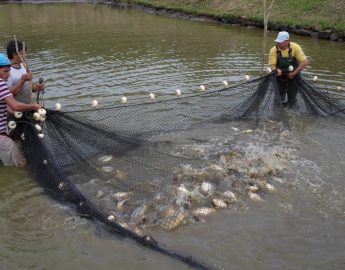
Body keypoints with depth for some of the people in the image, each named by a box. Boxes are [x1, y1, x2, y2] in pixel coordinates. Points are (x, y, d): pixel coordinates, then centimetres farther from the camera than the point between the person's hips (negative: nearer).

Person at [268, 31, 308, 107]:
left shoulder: (295, 47, -16)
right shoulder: (274, 50, -14)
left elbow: (304, 62, -16)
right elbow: (272, 65, -15)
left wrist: (294, 73, -21)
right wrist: (276, 70, -38)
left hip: (293, 77, -1)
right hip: (280, 77, 1)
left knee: (292, 100, 5)